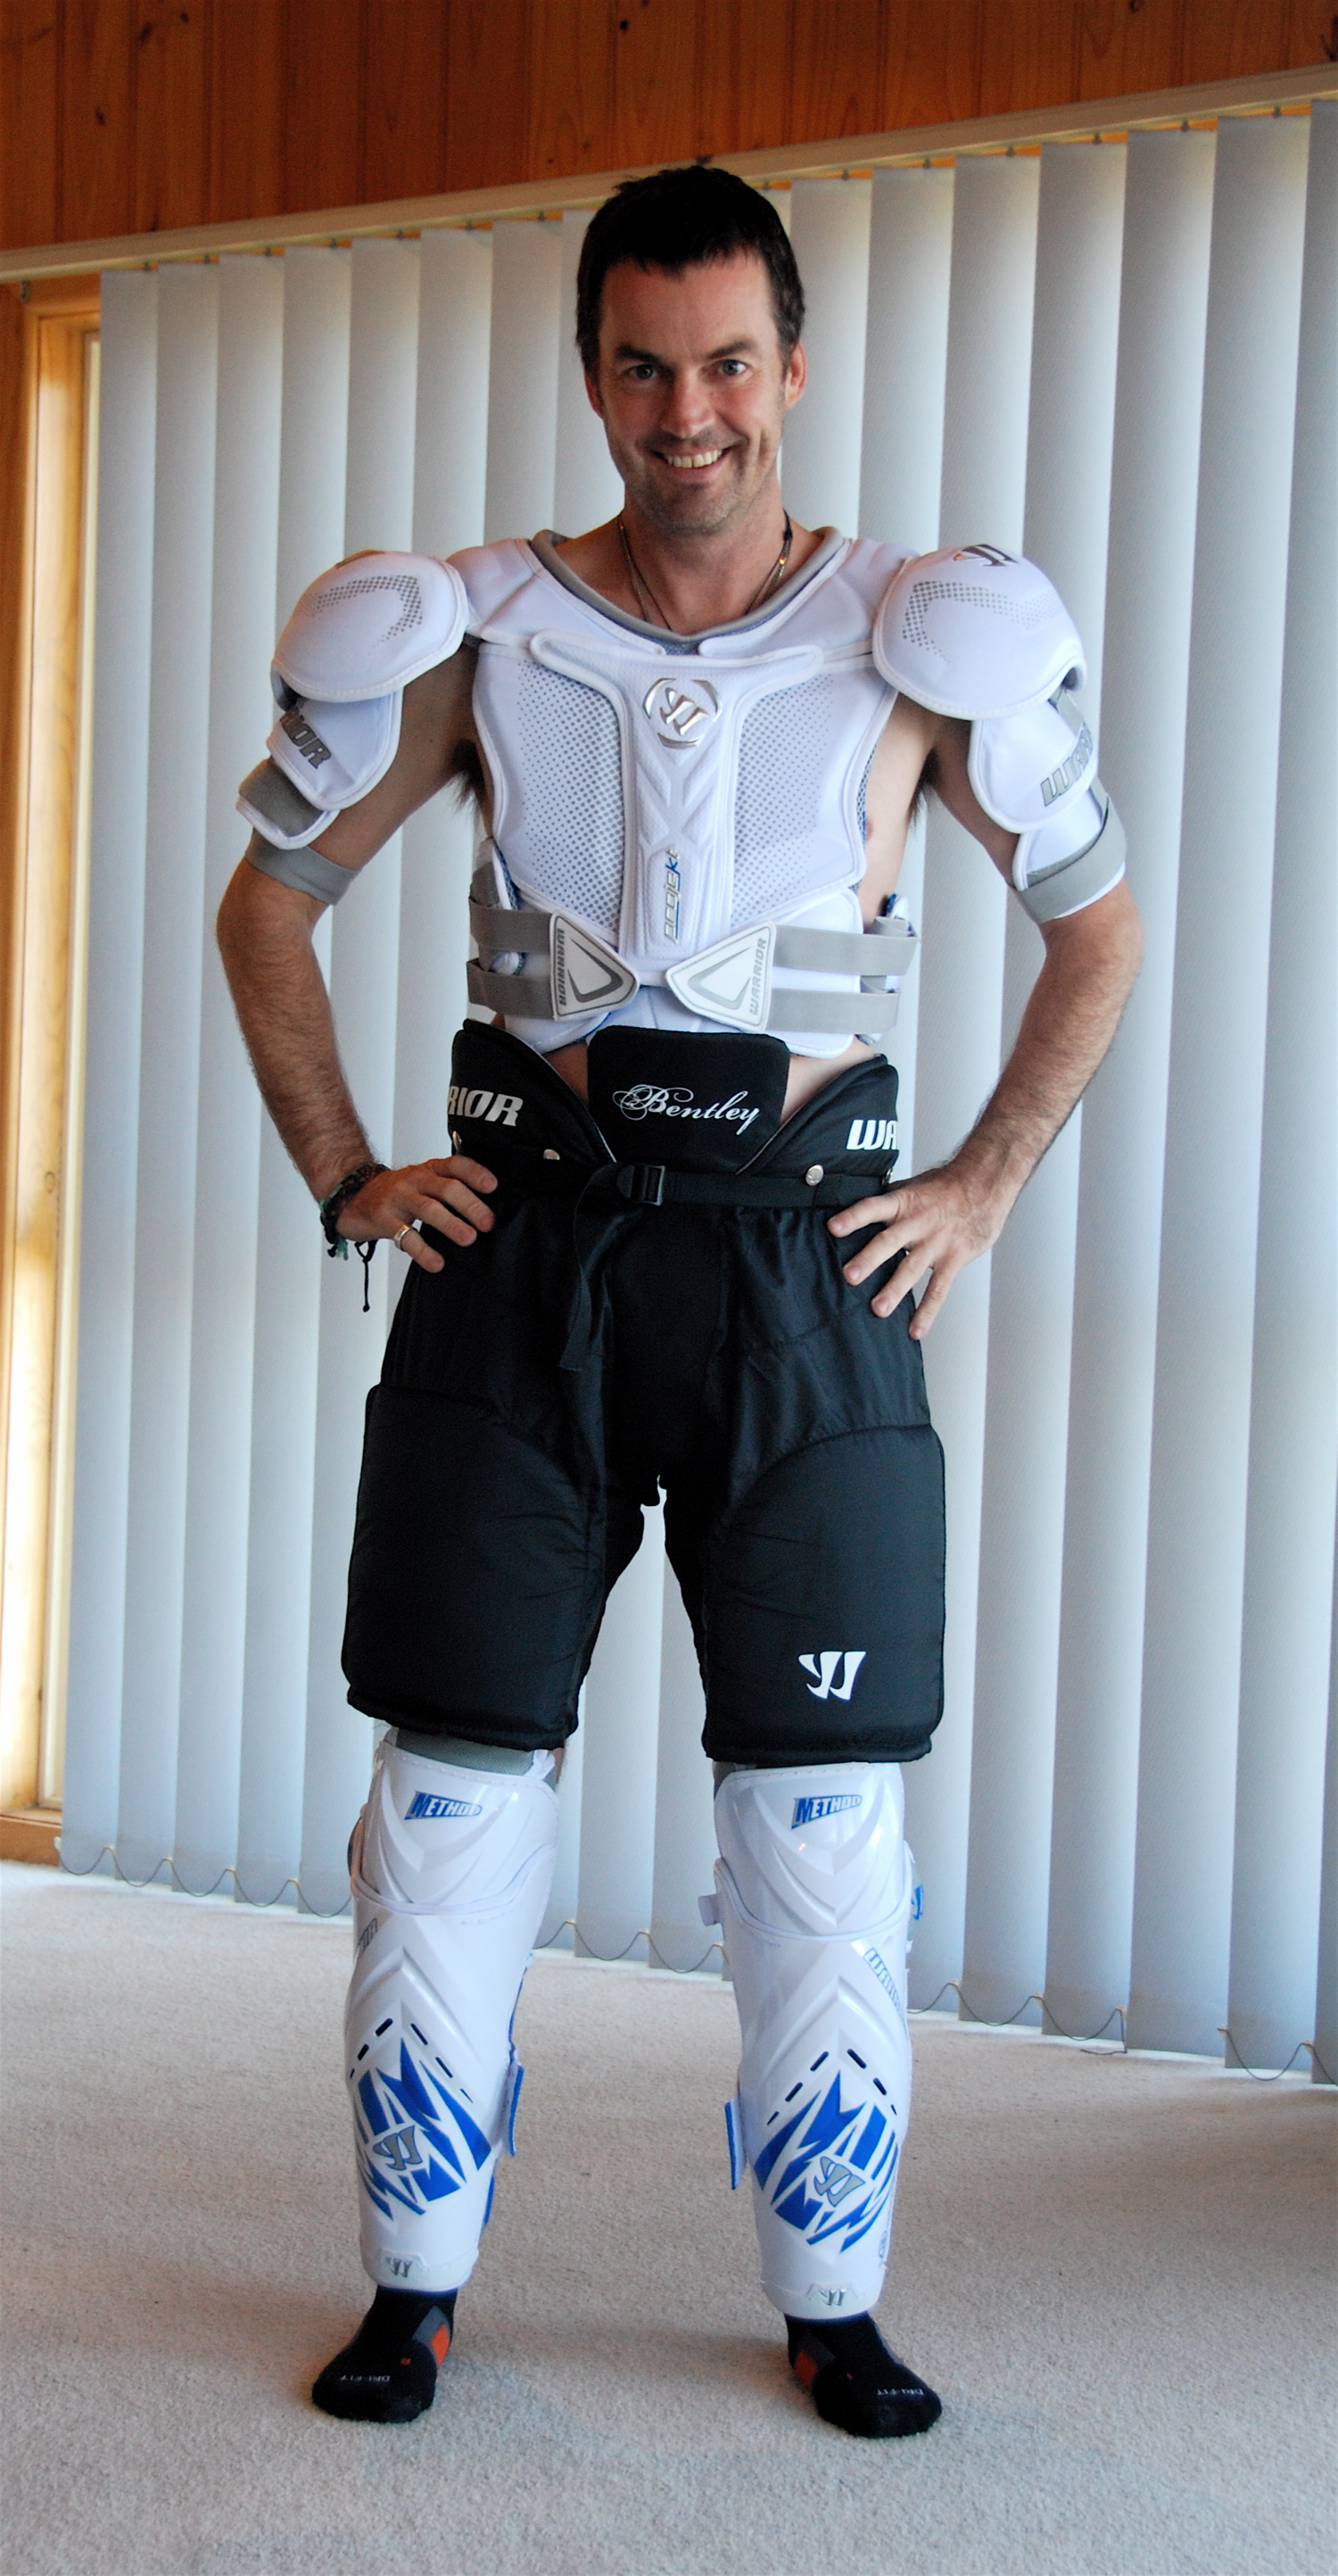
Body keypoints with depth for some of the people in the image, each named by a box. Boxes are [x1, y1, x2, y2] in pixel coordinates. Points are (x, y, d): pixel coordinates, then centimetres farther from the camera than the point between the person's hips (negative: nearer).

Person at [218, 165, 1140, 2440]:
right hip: (528, 1239, 1)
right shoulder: (477, 631, 5)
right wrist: (344, 1177, 6)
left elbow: (1099, 928, 14)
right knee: (452, 1787, 2)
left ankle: (834, 2301, 18)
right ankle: (417, 2281, 18)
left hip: (803, 1252, 0)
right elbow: (268, 905, 14)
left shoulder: (915, 641, 3)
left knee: (825, 1817, 2)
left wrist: (982, 1190, 6)